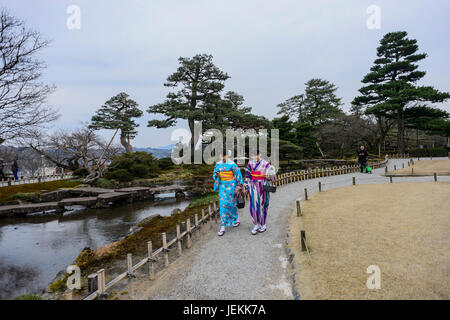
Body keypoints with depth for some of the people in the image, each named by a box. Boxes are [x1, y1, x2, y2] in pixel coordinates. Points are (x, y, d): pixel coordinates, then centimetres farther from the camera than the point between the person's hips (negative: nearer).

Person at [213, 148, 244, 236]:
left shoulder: (232, 164, -9)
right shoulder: (218, 164, 4)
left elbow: (238, 174, -5)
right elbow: (214, 174, 10)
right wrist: (216, 175, -15)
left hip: (231, 185, -3)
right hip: (222, 185, 4)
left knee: (231, 203, 7)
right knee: (223, 204, -2)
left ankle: (236, 220, 35)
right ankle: (223, 227, 2)